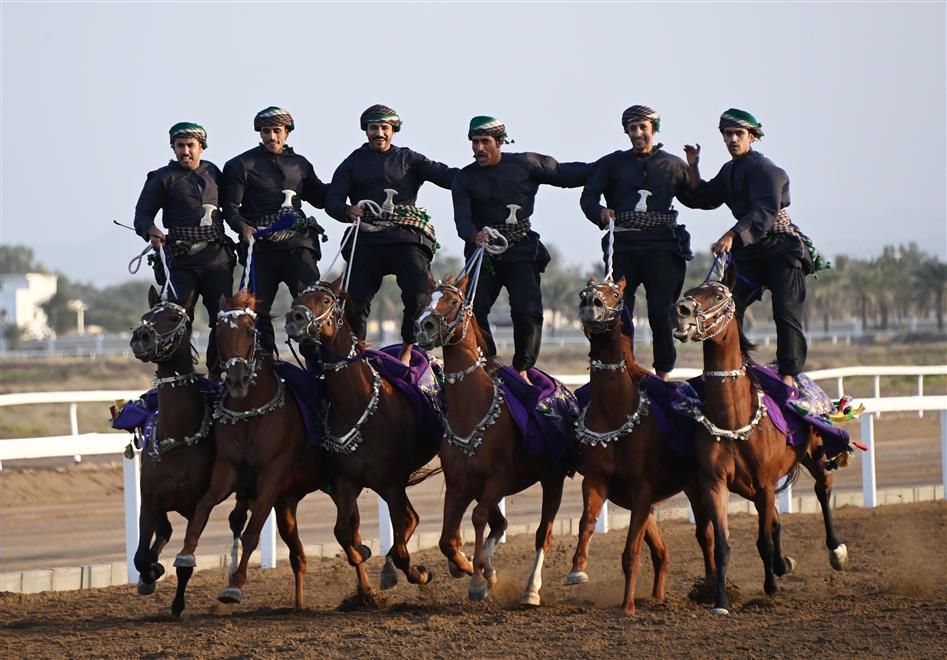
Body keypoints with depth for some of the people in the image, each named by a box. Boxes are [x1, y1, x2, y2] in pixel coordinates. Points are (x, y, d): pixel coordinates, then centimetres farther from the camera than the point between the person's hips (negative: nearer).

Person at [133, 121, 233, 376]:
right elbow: (142, 214, -1)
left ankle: (216, 374, 14)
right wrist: (151, 231, -21)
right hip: (181, 262, -4)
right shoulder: (163, 178, 2)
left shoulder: (213, 172, 15)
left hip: (217, 259, 4)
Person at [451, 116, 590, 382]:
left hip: (520, 251, -2)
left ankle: (522, 369, -3)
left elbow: (565, 174, 11)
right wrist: (474, 235, -31)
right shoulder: (465, 178, 5)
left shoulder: (526, 164, 3)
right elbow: (462, 218, -9)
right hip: (482, 250, 2)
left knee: (527, 310, -14)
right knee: (473, 309, -11)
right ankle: (490, 362, 6)